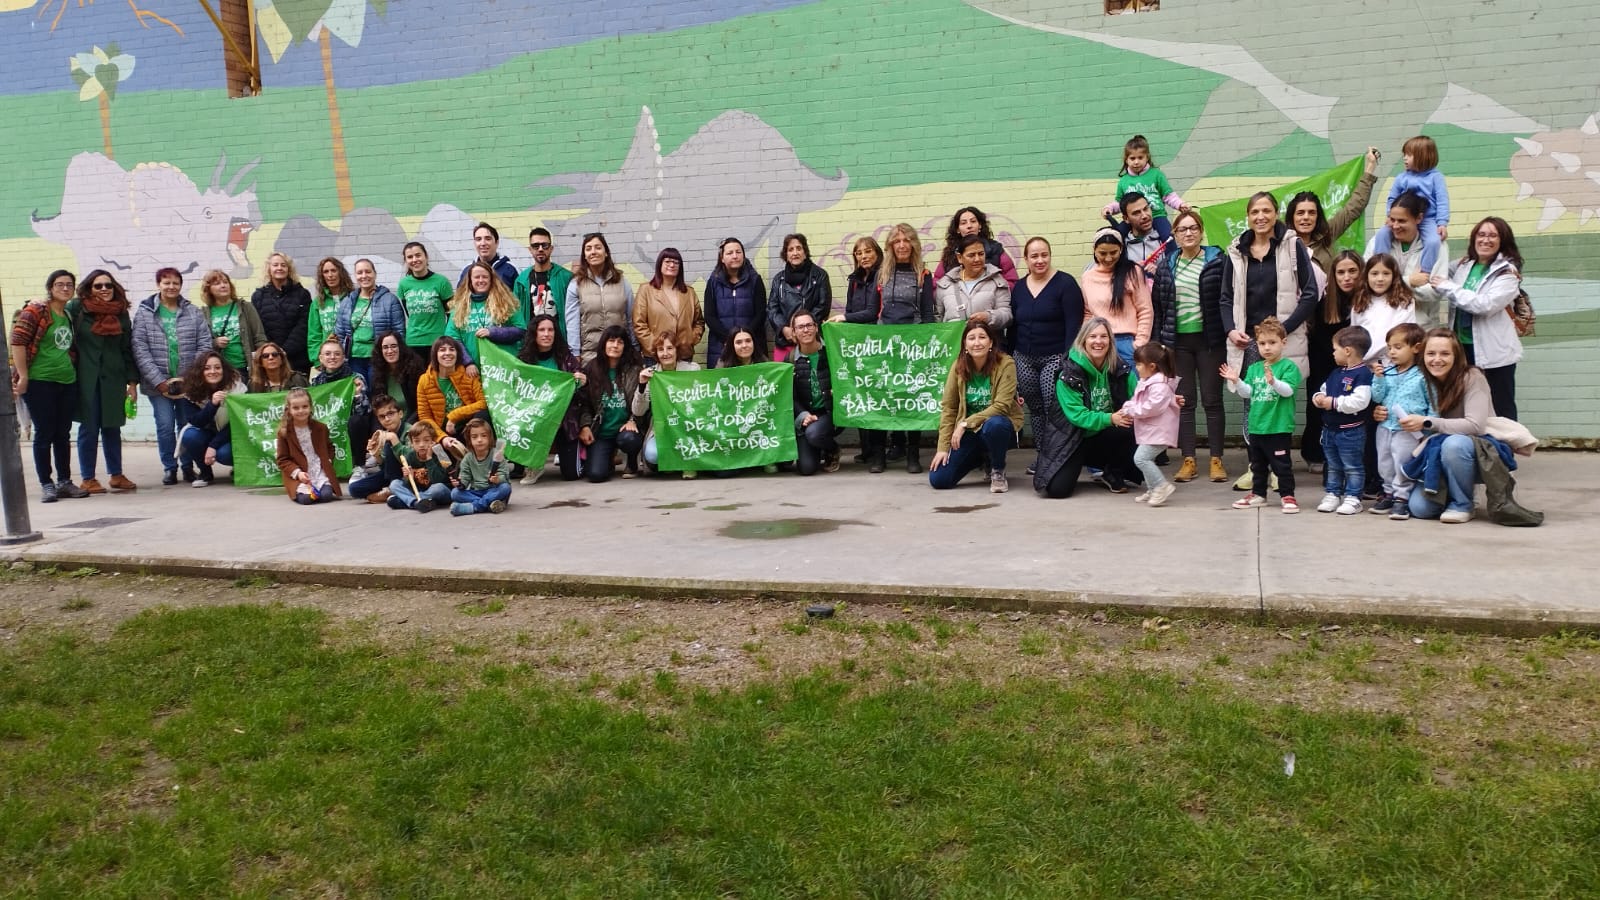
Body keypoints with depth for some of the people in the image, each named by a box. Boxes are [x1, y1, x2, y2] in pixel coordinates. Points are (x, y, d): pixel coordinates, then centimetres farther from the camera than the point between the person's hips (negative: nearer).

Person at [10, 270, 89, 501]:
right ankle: (46, 484, 5)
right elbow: (17, 342, -11)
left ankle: (64, 482, 15)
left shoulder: (70, 316, 14)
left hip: (67, 382, 6)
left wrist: (73, 370, 15)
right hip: (39, 382, -6)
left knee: (63, 434, 9)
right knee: (44, 434, -1)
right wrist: (23, 377, -13)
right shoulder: (35, 312, -5)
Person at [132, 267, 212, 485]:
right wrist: (159, 380, -10)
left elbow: (204, 345, 2)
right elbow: (140, 349, -3)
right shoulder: (145, 313, 3)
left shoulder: (194, 312, 6)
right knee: (165, 425, -2)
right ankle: (169, 468, 12)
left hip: (189, 382, 1)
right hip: (158, 383, -1)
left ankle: (188, 466, 19)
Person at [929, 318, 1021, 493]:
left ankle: (998, 471, -9)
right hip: (969, 431, 4)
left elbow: (1001, 406, -21)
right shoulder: (958, 366, -6)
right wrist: (943, 447, -10)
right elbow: (948, 408, -4)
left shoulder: (1005, 364, -16)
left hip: (998, 425, -4)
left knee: (993, 425, -41)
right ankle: (982, 457, 21)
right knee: (938, 479, -9)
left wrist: (965, 423, -24)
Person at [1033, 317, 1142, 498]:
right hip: (1072, 437, -3)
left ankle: (1113, 475, -1)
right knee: (1057, 489, -23)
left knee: (1131, 429, -30)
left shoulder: (1121, 369, -5)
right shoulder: (1070, 373, -16)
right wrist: (1110, 419, -34)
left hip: (1107, 438, 3)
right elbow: (1076, 414, -21)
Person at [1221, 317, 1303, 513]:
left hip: (1279, 426, -6)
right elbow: (1248, 393, 6)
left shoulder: (1288, 366, -7)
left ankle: (1287, 495, 10)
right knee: (1257, 464, 17)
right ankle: (1258, 494, 28)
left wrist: (1273, 381, -36)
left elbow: (1288, 390, -19)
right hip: (1256, 425, 6)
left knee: (1281, 464, 0)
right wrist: (1236, 381, -10)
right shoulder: (1254, 368, 9)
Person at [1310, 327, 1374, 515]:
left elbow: (1359, 401, -28)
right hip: (1330, 428, 9)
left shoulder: (1363, 374, -17)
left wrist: (1334, 402, -22)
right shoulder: (1335, 373, 11)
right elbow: (1323, 390, 21)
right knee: (1333, 466, 17)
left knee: (1352, 467, 2)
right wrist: (1318, 397, -2)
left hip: (1351, 431, -9)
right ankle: (1332, 495, 25)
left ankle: (1353, 498, 7)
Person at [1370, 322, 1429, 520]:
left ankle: (1402, 498, 6)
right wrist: (1378, 378, -10)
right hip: (1385, 427, 5)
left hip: (1408, 431, -5)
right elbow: (1377, 397, 3)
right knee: (1385, 464, 14)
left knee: (1402, 465, -4)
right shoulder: (1387, 373, 5)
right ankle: (1389, 493, 28)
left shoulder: (1422, 376, -7)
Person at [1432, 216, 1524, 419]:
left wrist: (1447, 287, -15)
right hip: (1463, 347, 6)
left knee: (1501, 410, 1)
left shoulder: (1507, 272, -7)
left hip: (1493, 351, -6)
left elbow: (1486, 304, -21)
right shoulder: (1463, 266, 10)